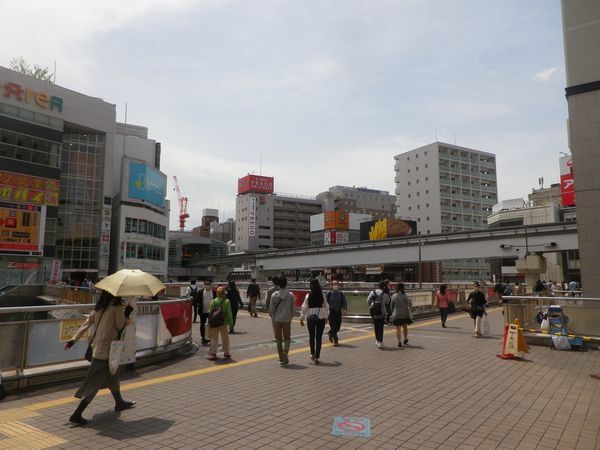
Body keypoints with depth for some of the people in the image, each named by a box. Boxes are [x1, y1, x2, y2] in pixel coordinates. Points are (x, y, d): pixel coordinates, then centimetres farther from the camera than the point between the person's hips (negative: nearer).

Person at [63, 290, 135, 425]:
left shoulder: (99, 307, 6)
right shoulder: (117, 306, -15)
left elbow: (86, 324, 3)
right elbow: (120, 327, -10)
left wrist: (73, 340, 3)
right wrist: (127, 314, 0)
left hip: (96, 347, 8)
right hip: (106, 350, -8)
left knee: (111, 376, 24)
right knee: (95, 384, 0)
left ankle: (119, 403, 41)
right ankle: (77, 415, 1)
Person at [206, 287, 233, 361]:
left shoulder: (213, 302, -2)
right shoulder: (226, 302, -7)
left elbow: (210, 313, -1)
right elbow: (229, 313, -7)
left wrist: (210, 323, 5)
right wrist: (231, 322, 2)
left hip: (214, 323, 1)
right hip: (224, 323, -1)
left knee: (214, 338, 7)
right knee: (225, 338, 14)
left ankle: (212, 354, 1)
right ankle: (226, 353, 22)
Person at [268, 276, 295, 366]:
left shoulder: (274, 295, -8)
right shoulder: (290, 295, -7)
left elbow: (271, 309, -4)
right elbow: (292, 309, 0)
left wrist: (272, 317, 14)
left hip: (276, 319, 0)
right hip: (287, 319, 0)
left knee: (279, 339, 11)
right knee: (287, 338, 13)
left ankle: (281, 358, 15)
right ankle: (285, 351, -13)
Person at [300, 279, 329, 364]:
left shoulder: (308, 296, -7)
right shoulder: (322, 295, -4)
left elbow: (304, 307, -5)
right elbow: (326, 307, 5)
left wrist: (301, 318, 4)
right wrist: (326, 317, 20)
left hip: (310, 317, 0)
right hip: (321, 317, 0)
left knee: (311, 337, 17)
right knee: (319, 337, 5)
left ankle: (312, 355, 27)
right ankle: (316, 357, 2)